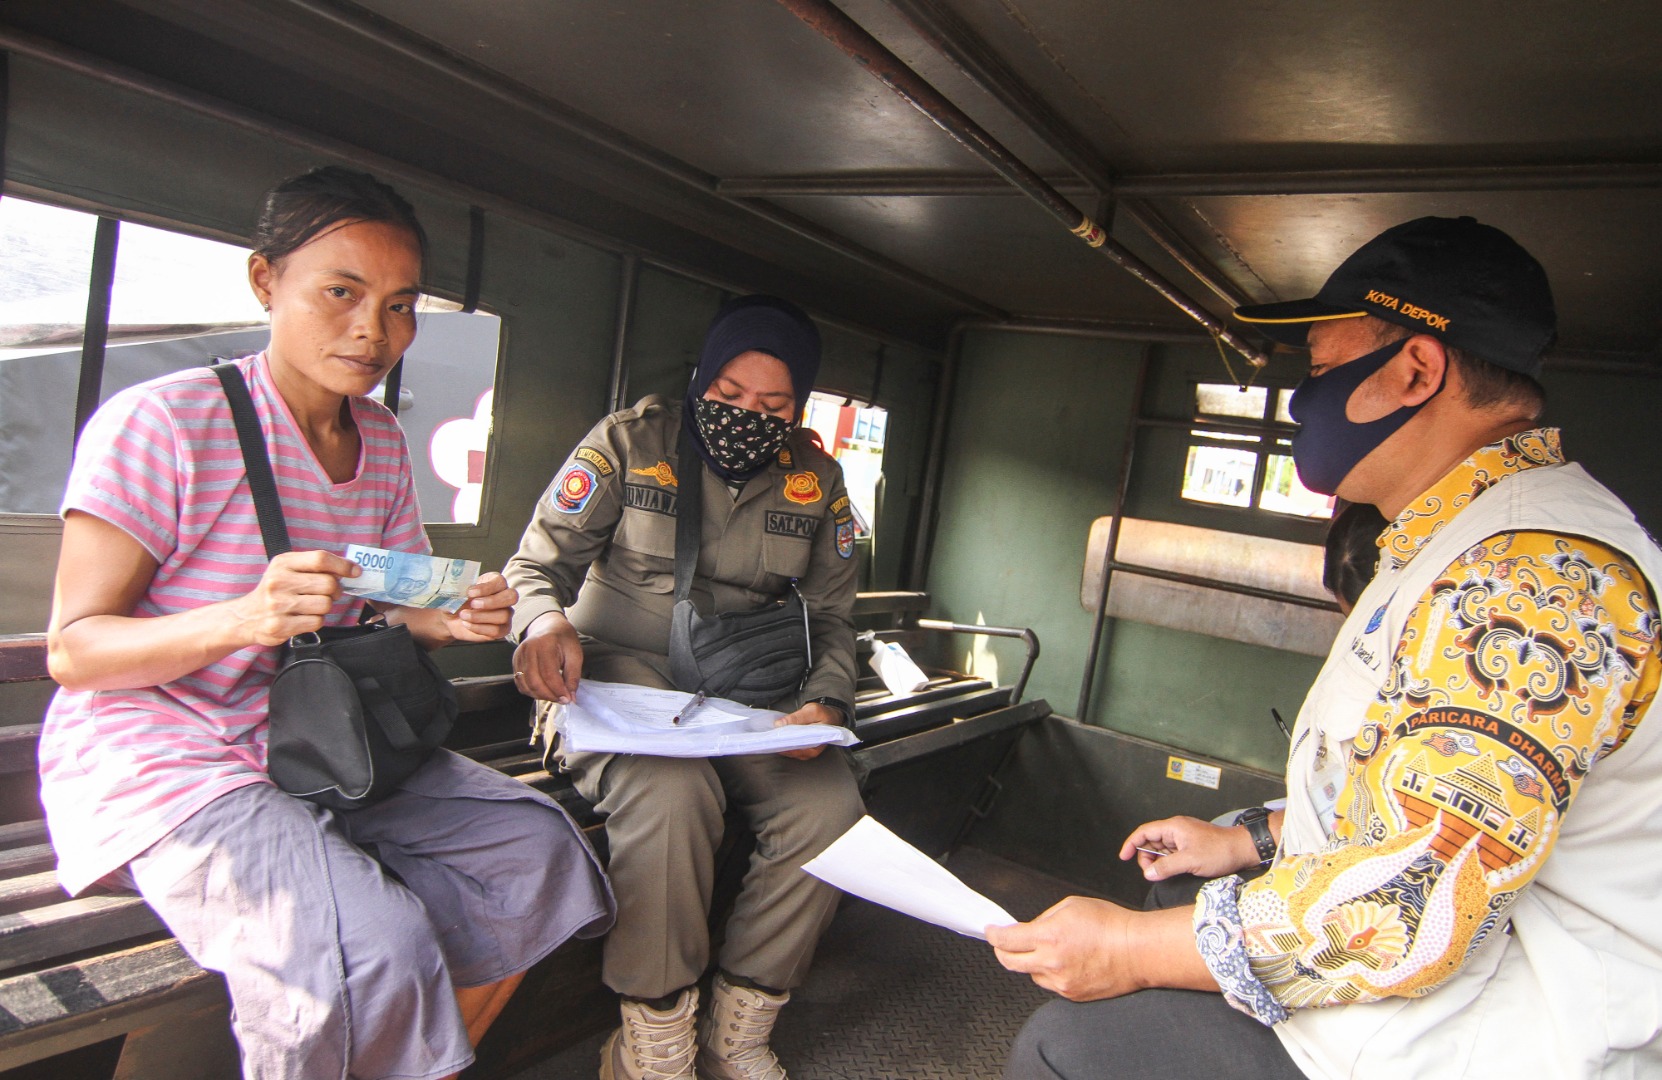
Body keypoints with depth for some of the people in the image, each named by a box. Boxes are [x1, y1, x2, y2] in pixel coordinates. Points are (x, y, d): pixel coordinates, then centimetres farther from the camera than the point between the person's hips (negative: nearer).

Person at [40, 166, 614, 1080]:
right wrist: (243, 619, -32)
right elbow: (73, 647, -13)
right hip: (154, 758, -6)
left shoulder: (381, 441, 7)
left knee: (534, 847, -8)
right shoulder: (157, 423, -14)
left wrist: (452, 618, -11)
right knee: (374, 949, -29)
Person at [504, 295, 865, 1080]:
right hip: (616, 672, -3)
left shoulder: (816, 481, 6)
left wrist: (824, 701, -11)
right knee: (672, 794, -35)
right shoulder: (630, 442, -3)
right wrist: (545, 623, -26)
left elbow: (832, 617, 10)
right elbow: (537, 563, -2)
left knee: (828, 804, -23)